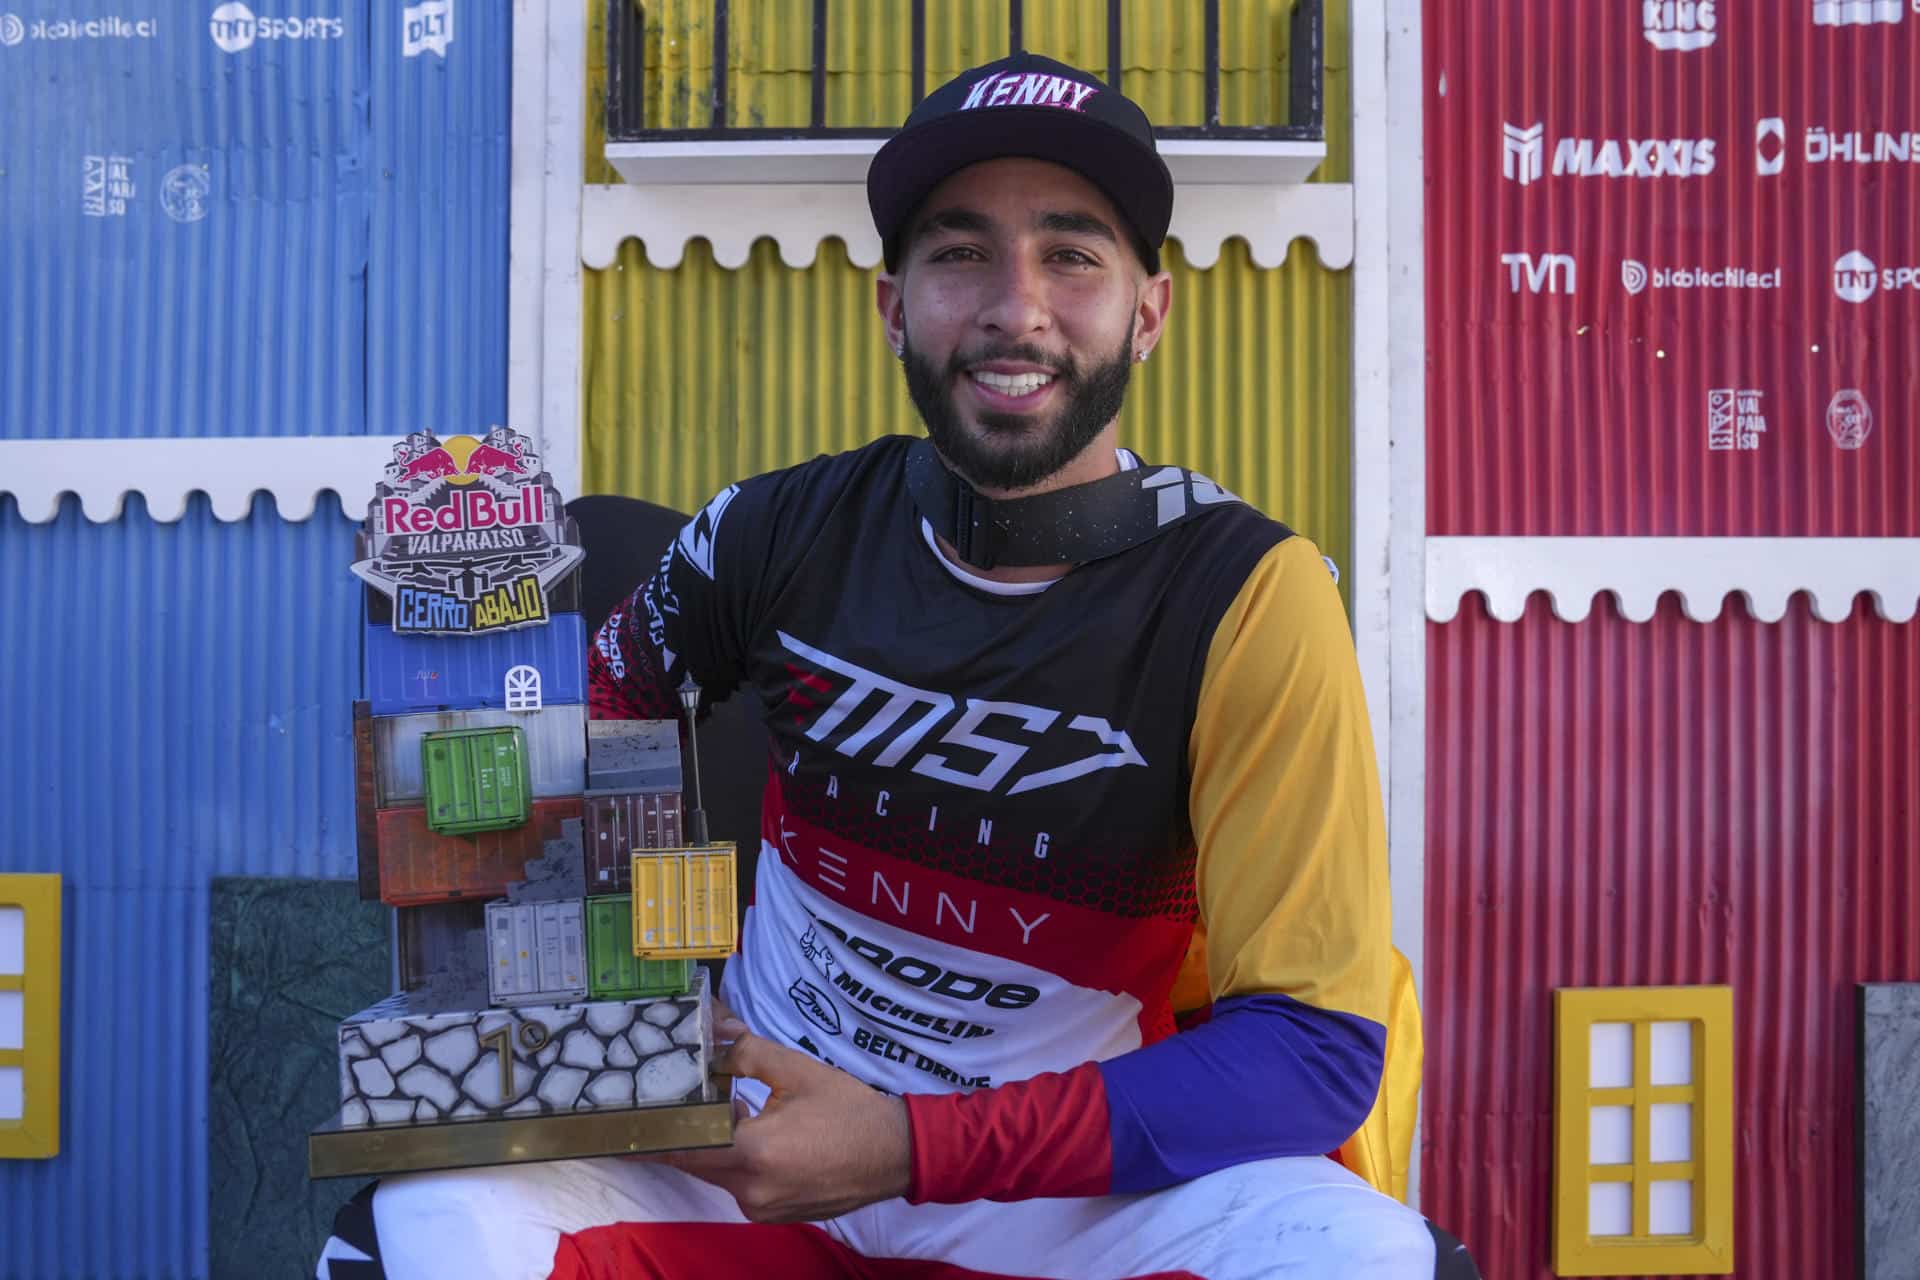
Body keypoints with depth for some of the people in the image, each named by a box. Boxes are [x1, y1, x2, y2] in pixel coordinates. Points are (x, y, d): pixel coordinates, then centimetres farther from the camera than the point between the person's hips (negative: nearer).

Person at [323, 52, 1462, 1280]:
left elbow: (1318, 1046, -17)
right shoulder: (784, 532, -5)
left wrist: (911, 1149, -23)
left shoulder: (1250, 596, -14)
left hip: (1073, 1178, -1)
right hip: (751, 1130, 2)